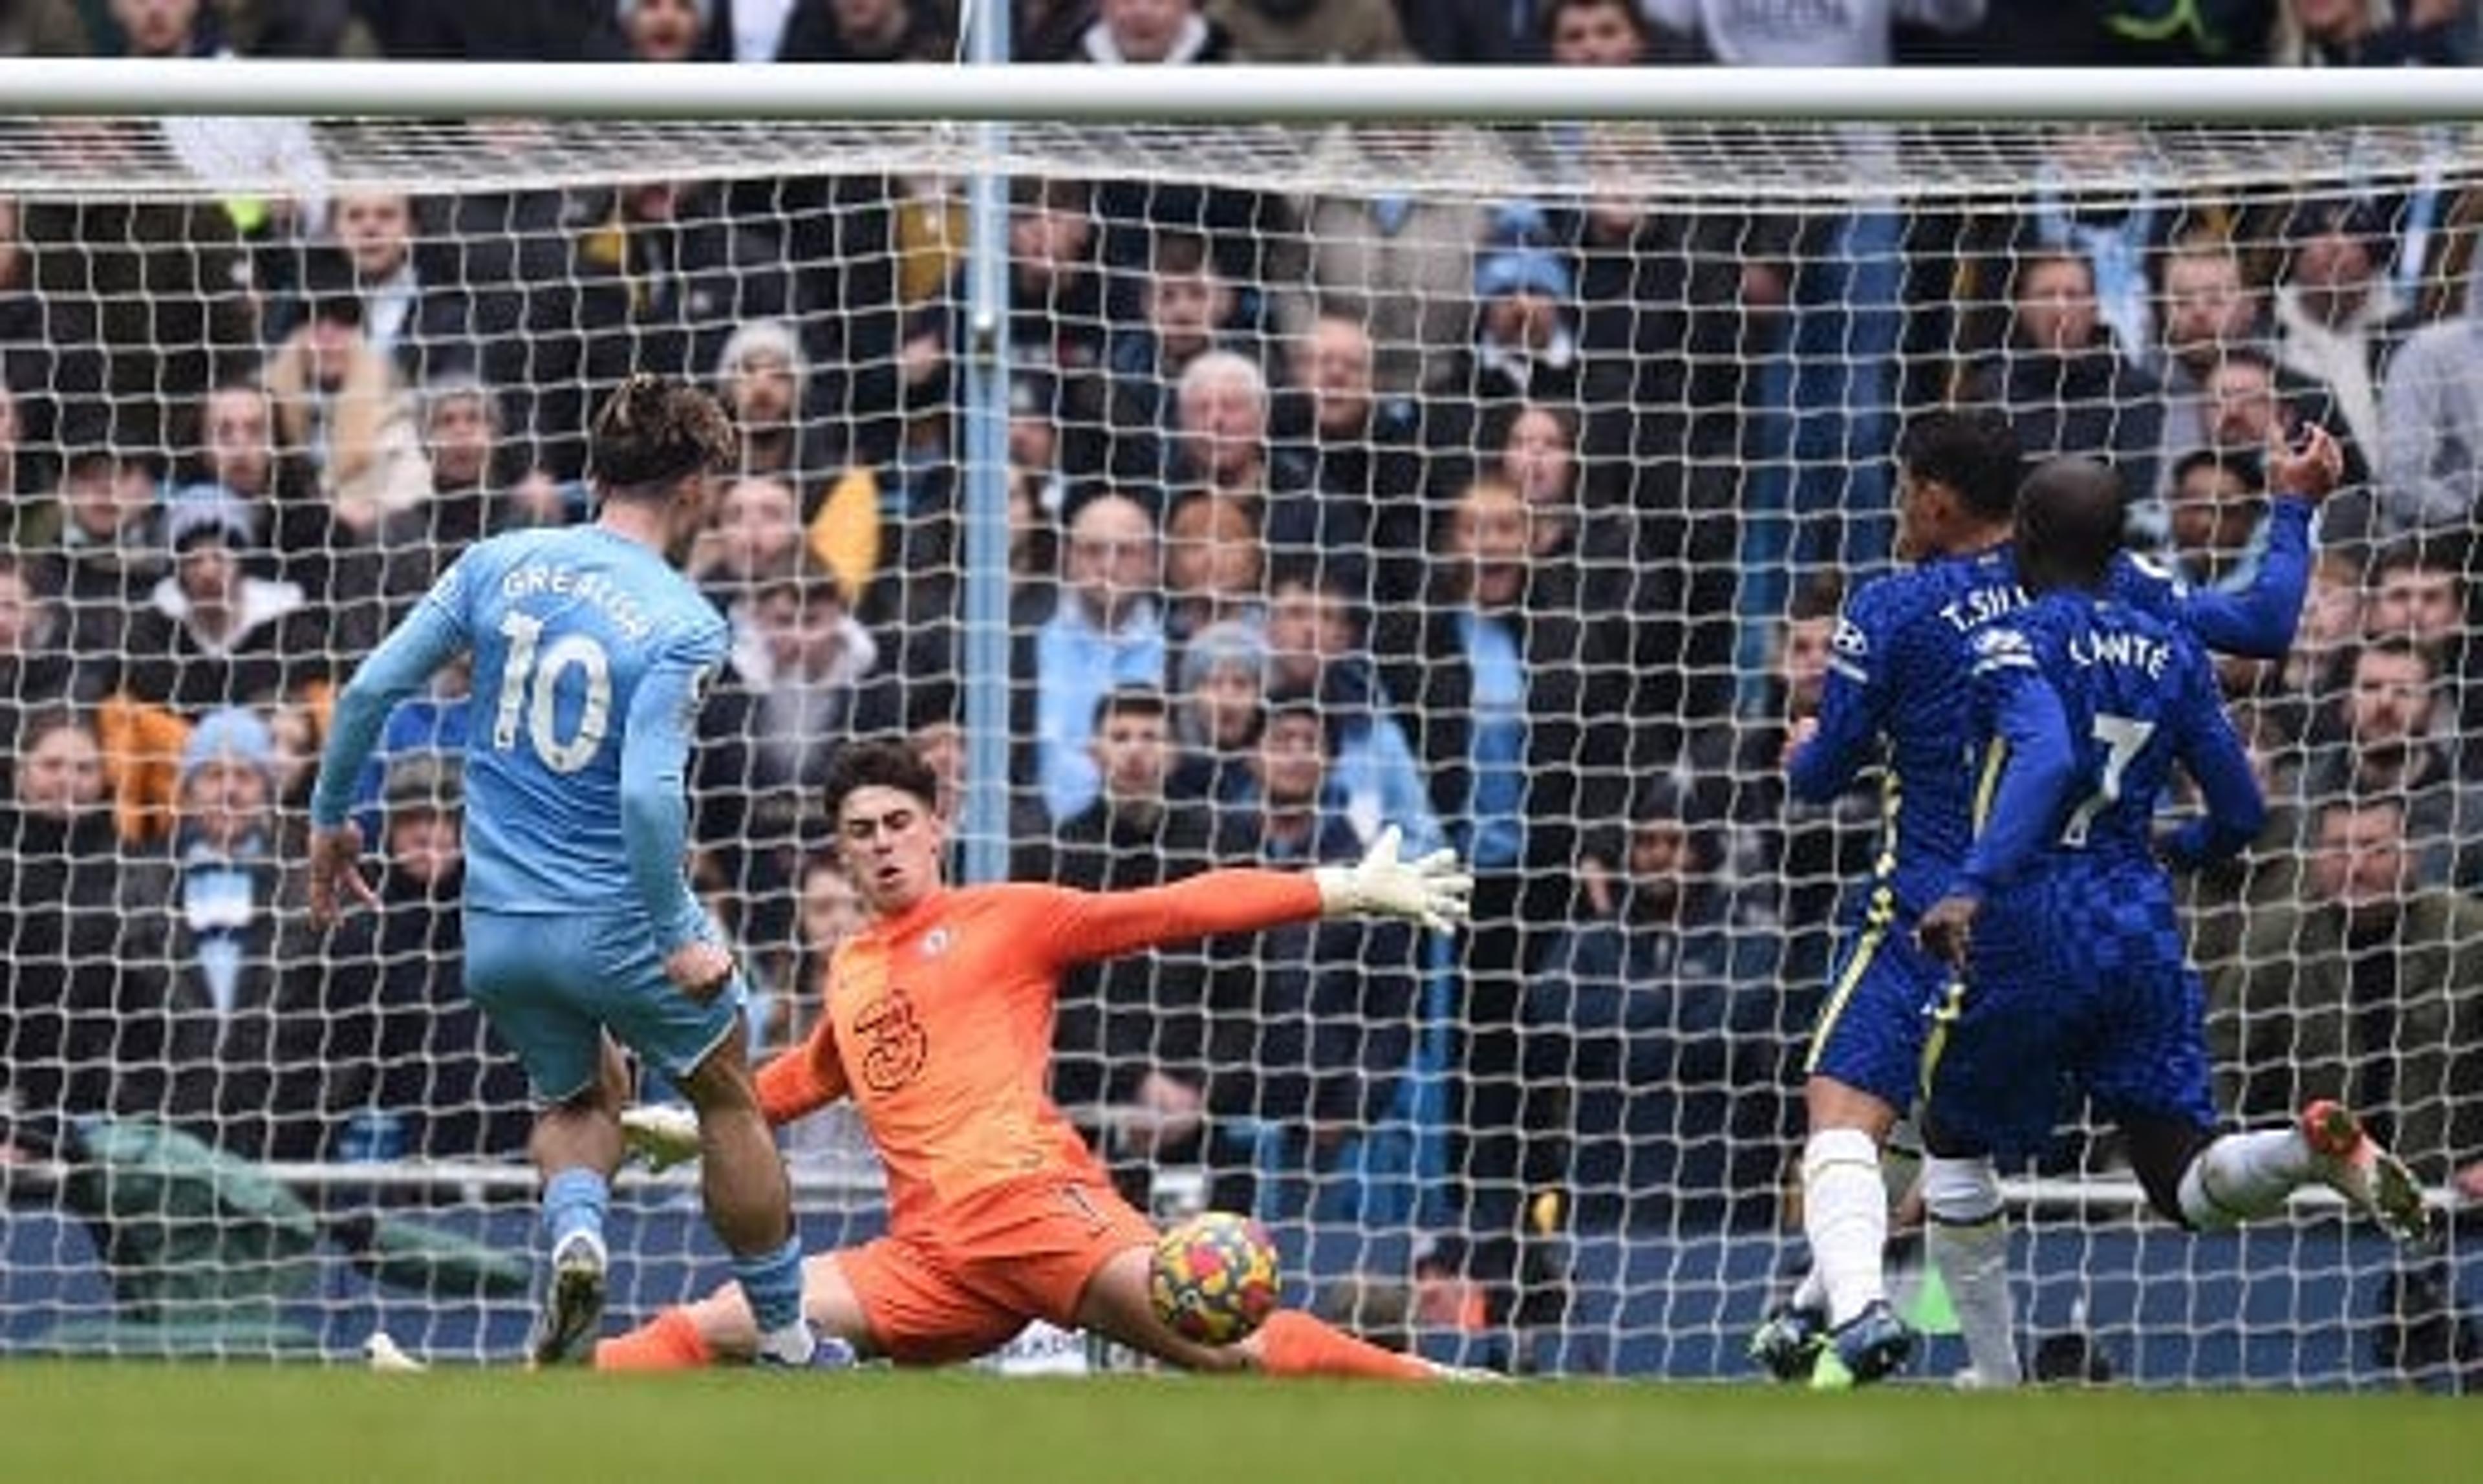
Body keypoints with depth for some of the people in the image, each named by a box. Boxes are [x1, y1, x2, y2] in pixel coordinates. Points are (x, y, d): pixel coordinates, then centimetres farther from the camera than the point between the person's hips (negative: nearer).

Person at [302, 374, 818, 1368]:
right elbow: (649, 790, -25)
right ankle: (784, 1340, 24)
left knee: (578, 1101, 28)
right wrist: (678, 941, -17)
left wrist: (330, 818, 14)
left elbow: (370, 690, -1)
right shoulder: (684, 623, -14)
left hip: (498, 929, 4)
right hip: (620, 919, -4)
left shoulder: (498, 565, 0)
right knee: (728, 1100, 20)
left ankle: (574, 1226, -4)